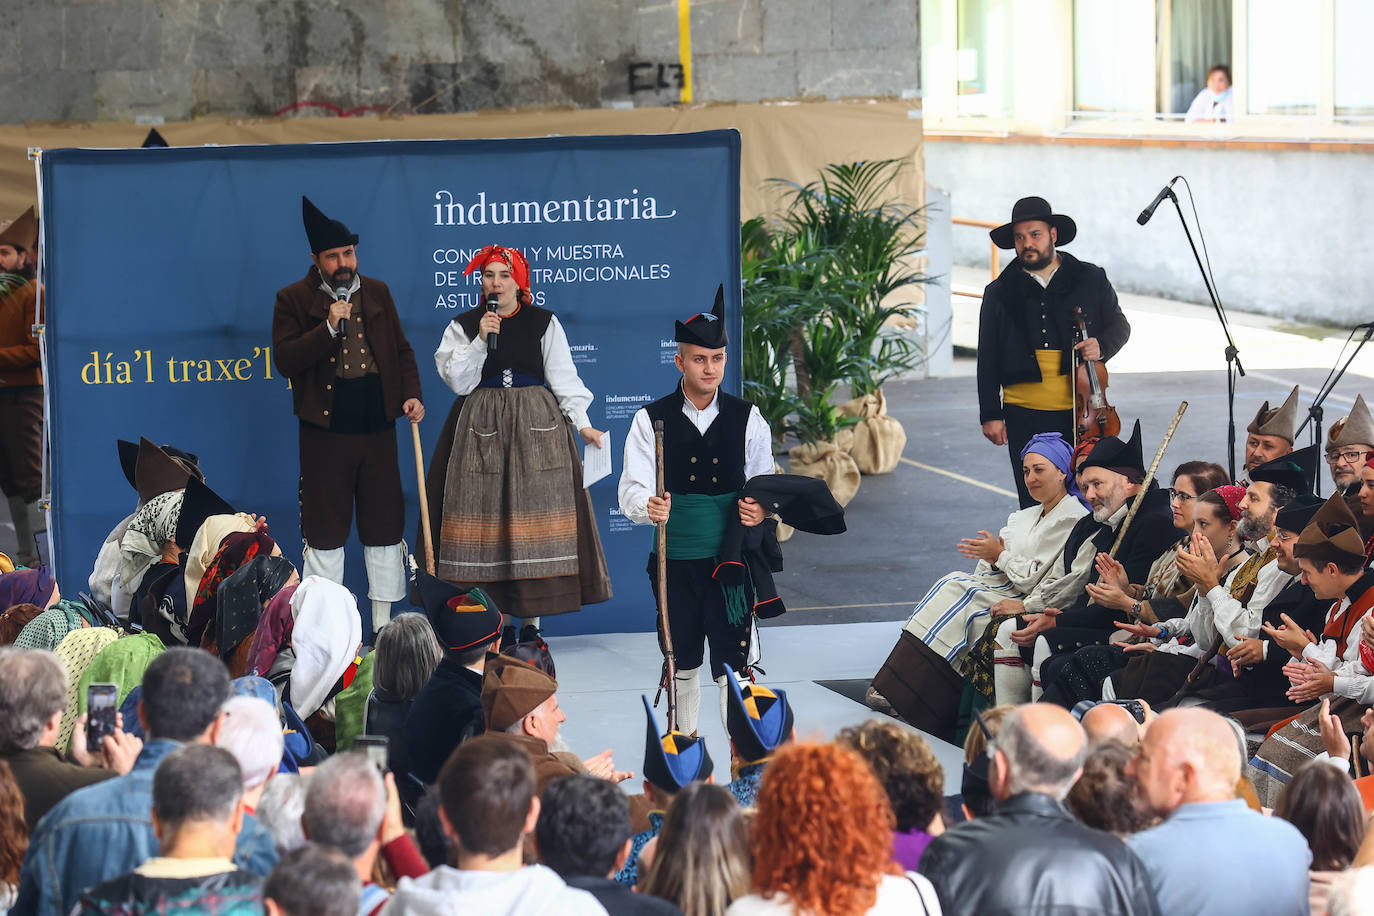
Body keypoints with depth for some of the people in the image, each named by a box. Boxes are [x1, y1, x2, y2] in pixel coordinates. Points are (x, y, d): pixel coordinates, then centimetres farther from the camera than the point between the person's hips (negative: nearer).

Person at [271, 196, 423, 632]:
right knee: (325, 530, 2)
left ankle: (382, 624, 17)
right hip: (326, 429, -4)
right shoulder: (293, 300, -1)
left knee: (384, 525, 7)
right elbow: (285, 359, -10)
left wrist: (412, 394, 2)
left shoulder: (377, 293, 11)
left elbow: (402, 350, 17)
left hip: (377, 427, 4)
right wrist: (328, 328, -19)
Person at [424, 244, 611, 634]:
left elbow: (564, 378, 4)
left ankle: (532, 620, 1)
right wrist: (480, 340, -12)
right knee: (484, 515, -4)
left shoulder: (544, 323, 6)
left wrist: (582, 424, -5)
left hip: (537, 427, 0)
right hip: (480, 427, 0)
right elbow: (457, 380, -2)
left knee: (534, 513, -4)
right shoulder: (463, 326, 7)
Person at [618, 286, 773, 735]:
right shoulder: (651, 420, 1)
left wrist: (760, 510, -12)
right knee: (682, 668, 12)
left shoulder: (747, 419, 4)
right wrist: (647, 505, -29)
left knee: (733, 669, -5)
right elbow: (632, 488, -5)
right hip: (675, 560, 1)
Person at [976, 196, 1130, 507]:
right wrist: (990, 414, 4)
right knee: (1035, 503, 0)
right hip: (1025, 417, 0)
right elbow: (987, 360, 9)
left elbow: (1119, 326, 16)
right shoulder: (999, 293, 7)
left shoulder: (1091, 280, 7)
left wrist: (1102, 346, -8)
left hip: (1082, 412, 0)